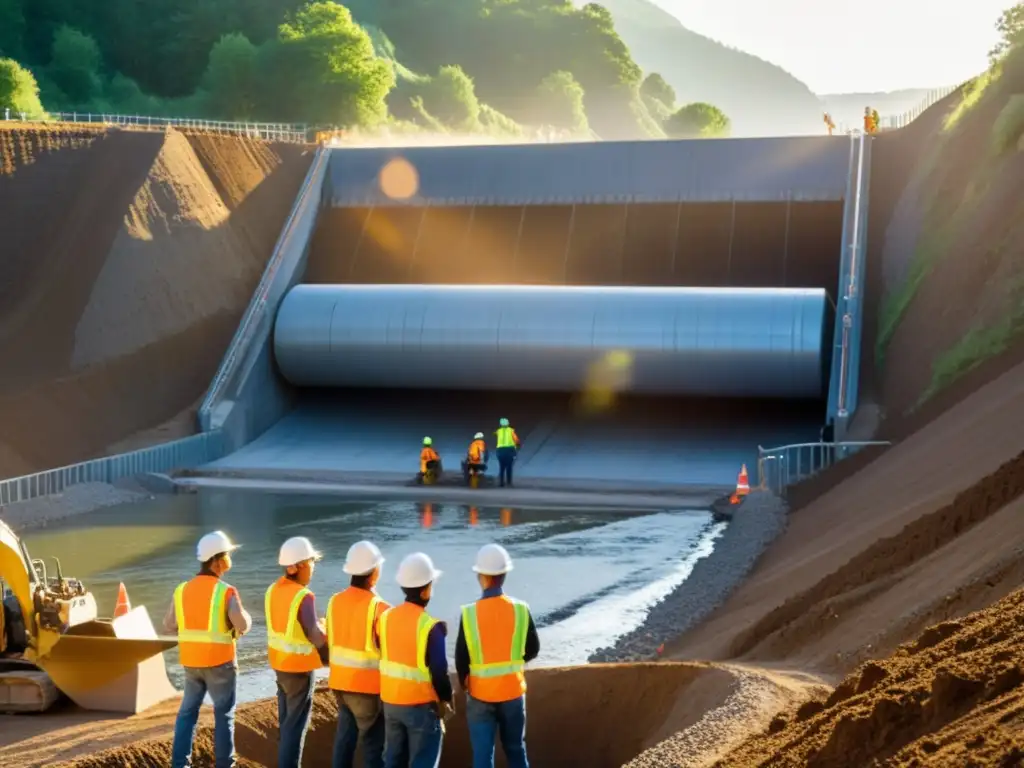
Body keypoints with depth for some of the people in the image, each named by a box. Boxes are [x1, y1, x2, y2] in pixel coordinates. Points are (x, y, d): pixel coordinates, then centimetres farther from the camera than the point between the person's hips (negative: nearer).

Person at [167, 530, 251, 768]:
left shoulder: (183, 589, 1)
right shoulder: (226, 591, -15)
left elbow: (169, 625, 6)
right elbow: (243, 625, -20)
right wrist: (246, 617, 2)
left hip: (191, 661, 5)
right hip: (220, 661, -5)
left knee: (188, 711, 16)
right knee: (224, 714, 8)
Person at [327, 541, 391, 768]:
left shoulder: (335, 601, 1)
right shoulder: (379, 607, -20)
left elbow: (329, 641, 11)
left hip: (340, 681, 6)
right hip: (369, 686, -6)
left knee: (344, 737, 17)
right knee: (374, 744, 3)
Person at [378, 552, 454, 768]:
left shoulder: (385, 617, 1)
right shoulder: (430, 625, -20)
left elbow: (379, 655, 9)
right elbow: (439, 669, -17)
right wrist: (446, 699, -1)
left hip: (391, 702, 6)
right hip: (422, 704, -6)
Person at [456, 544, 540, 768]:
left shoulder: (469, 613, -14)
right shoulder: (520, 610, -10)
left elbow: (461, 657, -8)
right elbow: (533, 650, 0)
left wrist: (464, 682, 11)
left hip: (481, 693, -2)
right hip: (512, 691, 2)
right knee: (515, 749, 17)